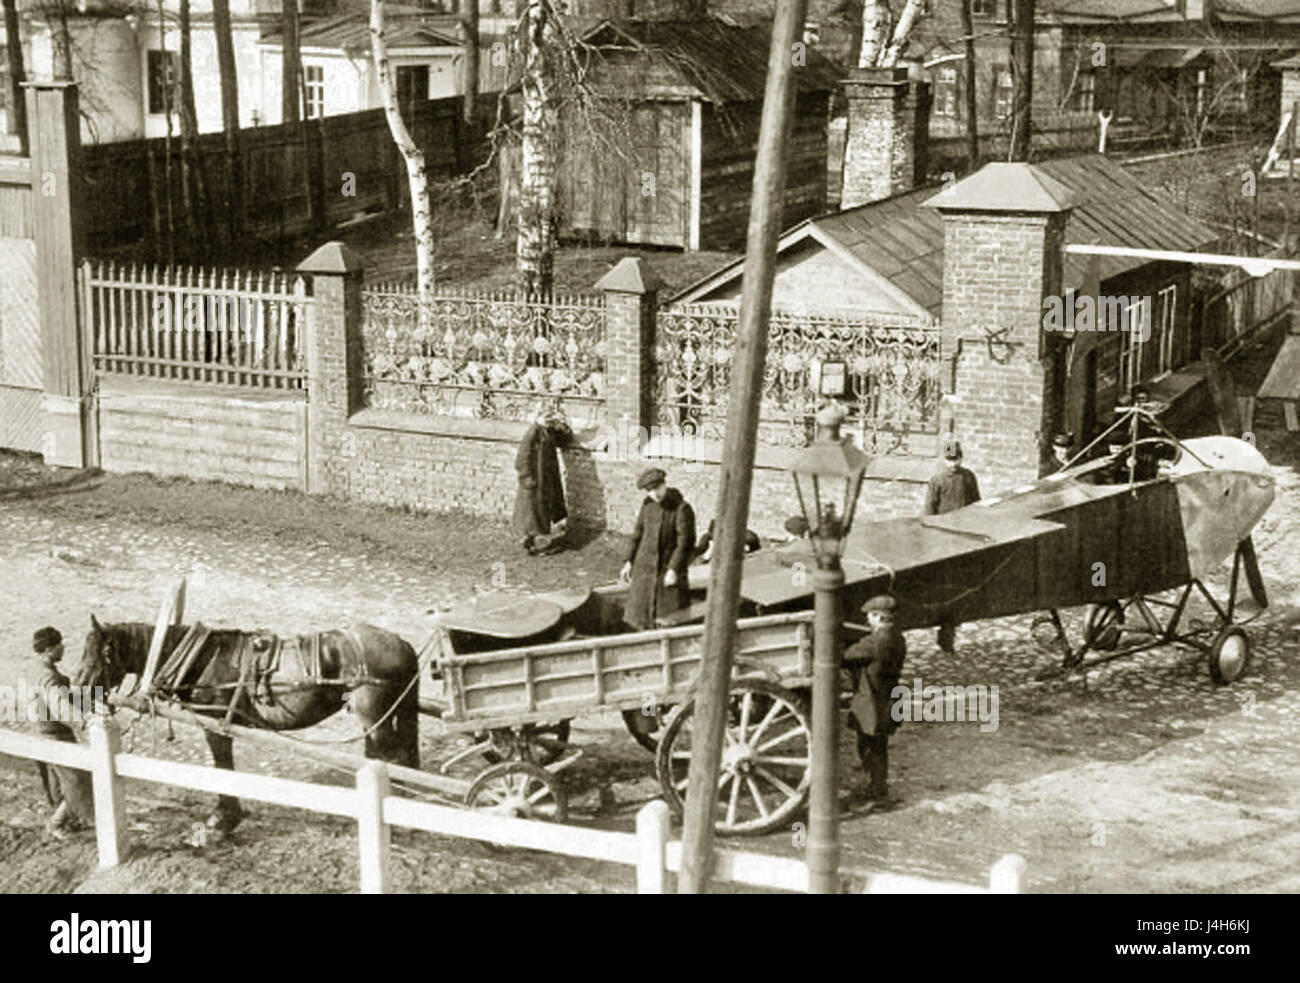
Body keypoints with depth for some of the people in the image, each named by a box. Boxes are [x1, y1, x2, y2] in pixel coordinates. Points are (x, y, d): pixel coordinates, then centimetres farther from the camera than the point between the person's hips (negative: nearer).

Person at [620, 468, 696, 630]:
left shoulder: (682, 509, -14)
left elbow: (685, 543, -17)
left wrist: (674, 570, -22)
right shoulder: (647, 505, 4)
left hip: (669, 570, -5)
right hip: (644, 567, 5)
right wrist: (629, 562, 12)